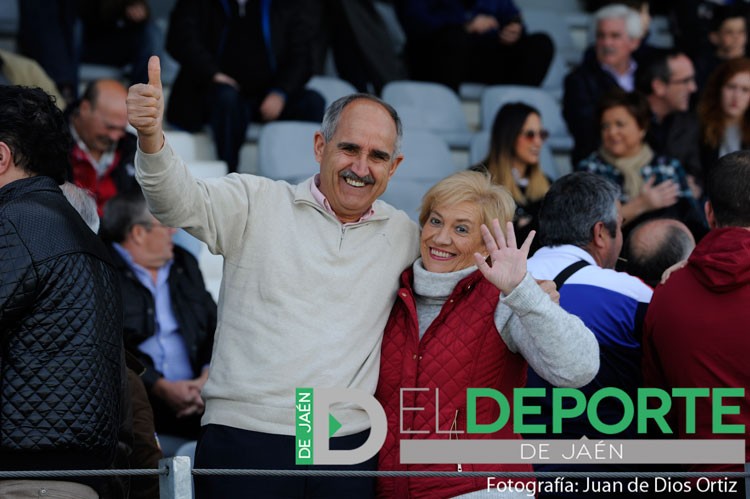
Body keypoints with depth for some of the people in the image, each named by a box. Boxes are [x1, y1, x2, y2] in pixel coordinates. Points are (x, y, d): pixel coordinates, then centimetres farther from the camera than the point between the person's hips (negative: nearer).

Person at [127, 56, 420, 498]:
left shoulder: (406, 236, 14)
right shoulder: (258, 203, 2)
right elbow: (182, 203, -14)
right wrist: (151, 137, -32)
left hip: (348, 446, 3)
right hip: (245, 439, -3)